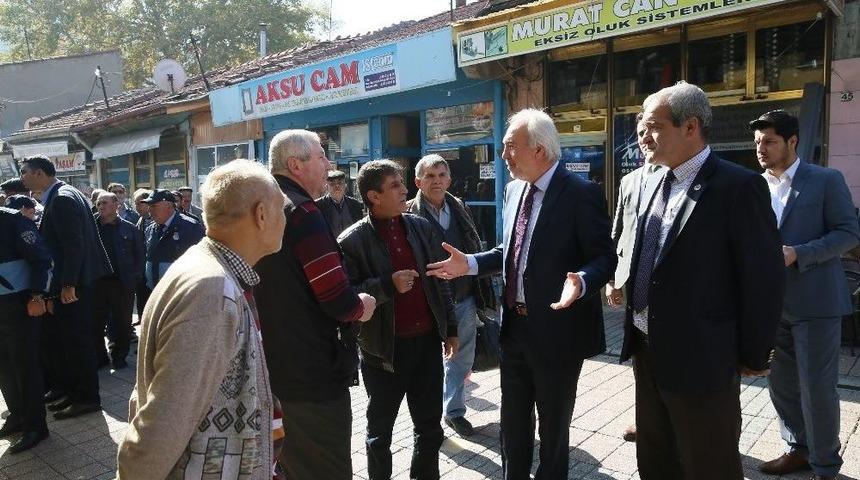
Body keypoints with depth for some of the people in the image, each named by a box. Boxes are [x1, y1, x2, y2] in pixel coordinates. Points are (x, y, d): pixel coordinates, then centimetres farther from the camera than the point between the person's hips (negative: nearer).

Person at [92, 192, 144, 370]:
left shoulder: (129, 229, 2)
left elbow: (140, 254, 2)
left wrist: (134, 276, -4)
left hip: (123, 283, -1)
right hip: (96, 282, 1)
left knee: (122, 322, 8)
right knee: (96, 322, 7)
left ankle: (118, 356, 23)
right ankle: (99, 356, 22)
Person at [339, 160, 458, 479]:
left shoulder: (421, 227, 4)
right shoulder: (352, 241, -12)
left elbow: (440, 281, 11)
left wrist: (450, 329, 11)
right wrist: (387, 285, -25)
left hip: (428, 342, 5)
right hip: (384, 349, -4)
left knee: (430, 428, 18)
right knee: (380, 431, 17)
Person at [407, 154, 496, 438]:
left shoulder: (460, 209, 6)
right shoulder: (410, 215, -12)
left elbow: (475, 250, 13)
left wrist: (481, 294, 11)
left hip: (465, 299, 6)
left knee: (462, 358, 16)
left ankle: (454, 410, 35)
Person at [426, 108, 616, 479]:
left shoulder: (581, 193, -16)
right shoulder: (514, 189, 6)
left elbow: (604, 257, -16)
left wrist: (581, 282, -36)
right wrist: (470, 264, 2)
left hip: (557, 328, -6)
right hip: (514, 325, 7)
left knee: (553, 424, 15)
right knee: (512, 419, 22)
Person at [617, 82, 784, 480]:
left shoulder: (739, 186, -14)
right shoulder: (654, 183, 9)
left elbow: (763, 279, -13)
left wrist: (753, 357, -8)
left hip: (700, 359, -7)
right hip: (647, 351, 7)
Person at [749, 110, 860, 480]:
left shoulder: (826, 180, -4)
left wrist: (798, 253, -20)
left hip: (814, 301, -5)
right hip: (770, 301, 5)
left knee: (817, 387, 2)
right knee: (781, 384, 14)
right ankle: (799, 449, 33)